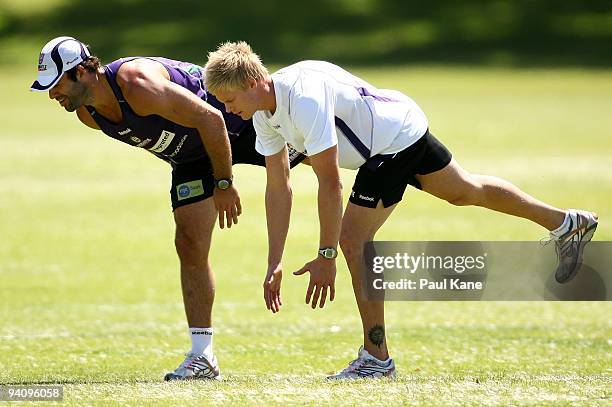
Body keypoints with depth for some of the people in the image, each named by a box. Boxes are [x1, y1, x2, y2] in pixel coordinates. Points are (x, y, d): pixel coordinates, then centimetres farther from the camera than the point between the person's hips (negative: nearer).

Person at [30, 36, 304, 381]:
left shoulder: (137, 87, -40)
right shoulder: (88, 115, -12)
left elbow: (210, 119, -33)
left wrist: (224, 183, -26)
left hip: (238, 120, -6)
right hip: (192, 155, 6)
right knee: (190, 245, -3)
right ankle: (202, 357, -2)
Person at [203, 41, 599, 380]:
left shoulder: (304, 99, -33)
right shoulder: (264, 113, -5)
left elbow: (330, 183, -32)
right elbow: (278, 188, 1)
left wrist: (325, 257, -29)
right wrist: (275, 263, -1)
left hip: (396, 136, -10)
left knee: (353, 238, -13)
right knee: (466, 191, 27)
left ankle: (376, 357, -3)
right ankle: (568, 223, 46)